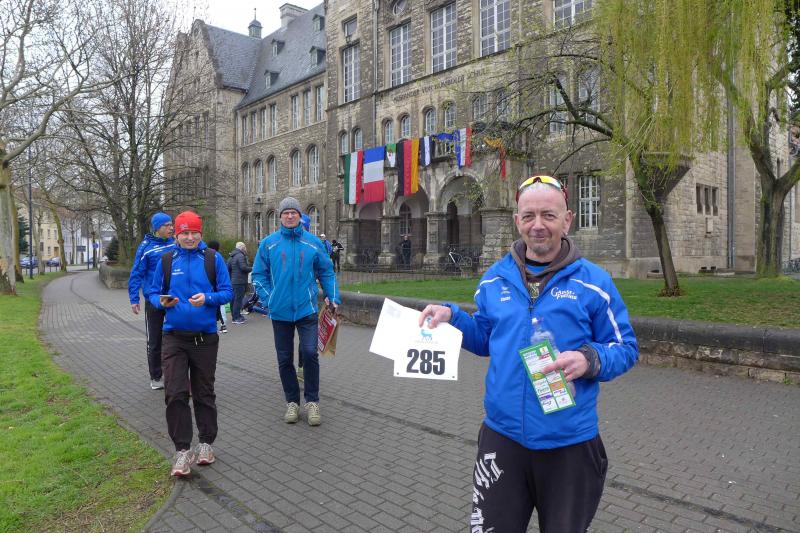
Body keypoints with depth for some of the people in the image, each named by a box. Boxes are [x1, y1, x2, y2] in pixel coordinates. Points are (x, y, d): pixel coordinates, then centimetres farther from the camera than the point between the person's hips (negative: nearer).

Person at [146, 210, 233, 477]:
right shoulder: (166, 260, 5)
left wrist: (207, 298, -20)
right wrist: (162, 302, -12)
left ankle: (206, 443, 28)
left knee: (204, 392, 11)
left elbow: (227, 292, -1)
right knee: (175, 393, -6)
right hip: (174, 336, 1)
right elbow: (154, 292, 10)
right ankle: (182, 450, 6)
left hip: (205, 337, -1)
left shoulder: (213, 259, -1)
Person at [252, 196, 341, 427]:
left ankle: (312, 401, 8)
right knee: (285, 359, 10)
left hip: (306, 309, -1)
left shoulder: (313, 243, 2)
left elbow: (326, 272, 8)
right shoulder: (268, 244, 1)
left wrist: (333, 298, 1)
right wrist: (269, 299, -4)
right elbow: (259, 275, 6)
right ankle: (292, 402, 27)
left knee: (310, 352, -11)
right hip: (280, 311, 1)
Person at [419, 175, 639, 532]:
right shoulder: (494, 279, 2)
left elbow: (625, 349, -3)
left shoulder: (594, 282, -8)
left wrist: (589, 359, -24)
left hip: (569, 443, -2)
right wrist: (451, 317, -4)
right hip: (502, 436, 2)